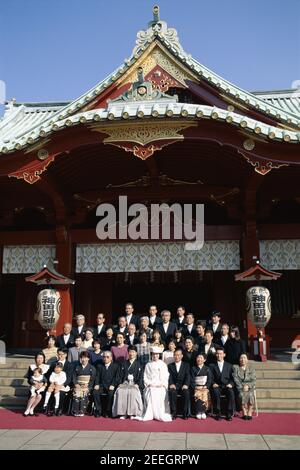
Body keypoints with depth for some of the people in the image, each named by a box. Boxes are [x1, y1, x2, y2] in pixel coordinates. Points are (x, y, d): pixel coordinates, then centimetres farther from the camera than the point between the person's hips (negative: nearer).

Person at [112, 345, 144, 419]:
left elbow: (140, 376, 5)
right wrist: (120, 383, -2)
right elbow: (120, 375, 15)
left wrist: (137, 384, -11)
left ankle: (133, 413, -28)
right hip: (125, 383, 2)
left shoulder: (138, 364, 13)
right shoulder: (124, 364, 20)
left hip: (134, 384, -2)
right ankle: (123, 413, -26)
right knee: (120, 392, -30)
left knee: (133, 392, -36)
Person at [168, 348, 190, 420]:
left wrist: (186, 385, -19)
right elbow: (169, 376, 1)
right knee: (172, 392, -34)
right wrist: (171, 384, -20)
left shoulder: (186, 365, 14)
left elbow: (188, 376, 0)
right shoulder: (170, 366, 15)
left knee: (186, 392, -33)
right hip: (174, 386, 0)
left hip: (183, 386, 0)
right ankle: (174, 413, -26)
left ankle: (185, 414, -20)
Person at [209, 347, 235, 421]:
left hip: (226, 387, 1)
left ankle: (229, 414, -24)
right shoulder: (212, 366, 16)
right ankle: (218, 413, -25)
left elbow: (232, 378, 11)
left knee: (231, 392, -32)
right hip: (217, 387, -1)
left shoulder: (229, 366, 19)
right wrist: (213, 384, -13)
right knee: (216, 392, -35)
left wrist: (230, 384, -9)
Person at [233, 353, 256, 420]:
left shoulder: (251, 368, 13)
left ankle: (249, 412, -16)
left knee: (250, 394, -30)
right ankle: (244, 413, -18)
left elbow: (254, 380, 5)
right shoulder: (236, 368, 9)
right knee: (242, 394, -31)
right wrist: (242, 387, -12)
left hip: (249, 387, 1)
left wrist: (248, 386, -12)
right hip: (239, 387, -1)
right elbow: (236, 379, 0)